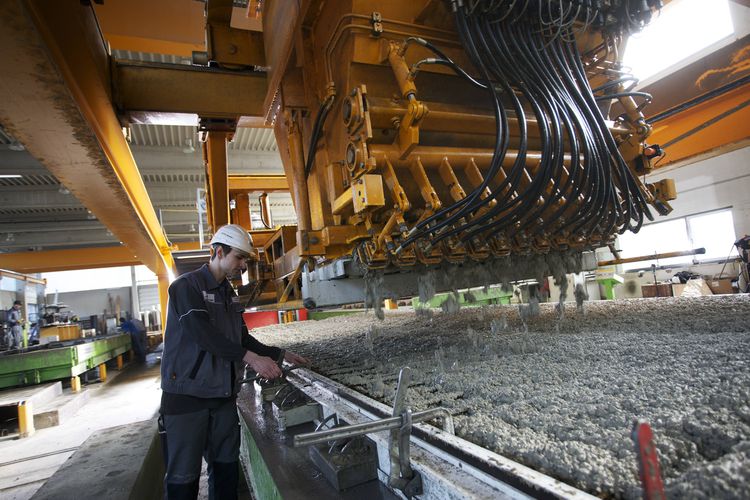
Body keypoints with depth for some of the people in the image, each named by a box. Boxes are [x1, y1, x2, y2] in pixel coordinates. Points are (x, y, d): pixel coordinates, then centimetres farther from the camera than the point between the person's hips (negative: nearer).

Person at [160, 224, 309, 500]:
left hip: (223, 395, 7)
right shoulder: (186, 286, -11)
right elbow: (202, 333, -23)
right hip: (187, 395, -7)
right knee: (184, 476, 2)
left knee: (226, 468, 13)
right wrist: (250, 358, -28)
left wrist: (280, 354, 10)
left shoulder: (230, 295, 13)